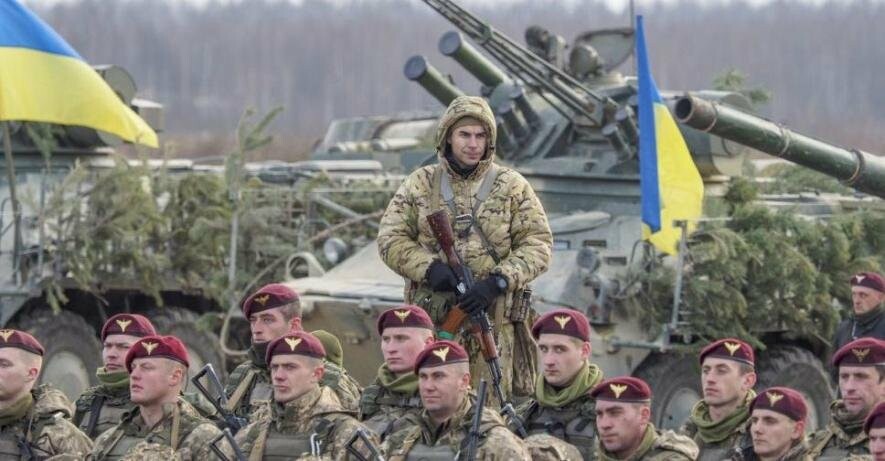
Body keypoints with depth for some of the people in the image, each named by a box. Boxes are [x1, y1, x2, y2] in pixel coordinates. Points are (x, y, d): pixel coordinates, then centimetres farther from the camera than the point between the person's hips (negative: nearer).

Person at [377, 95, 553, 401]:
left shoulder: (512, 187, 7)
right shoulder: (420, 184, 10)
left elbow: (538, 244, 1)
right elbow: (390, 238, 6)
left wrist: (498, 281, -13)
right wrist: (429, 267, -12)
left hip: (494, 318, -1)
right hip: (432, 319, 1)